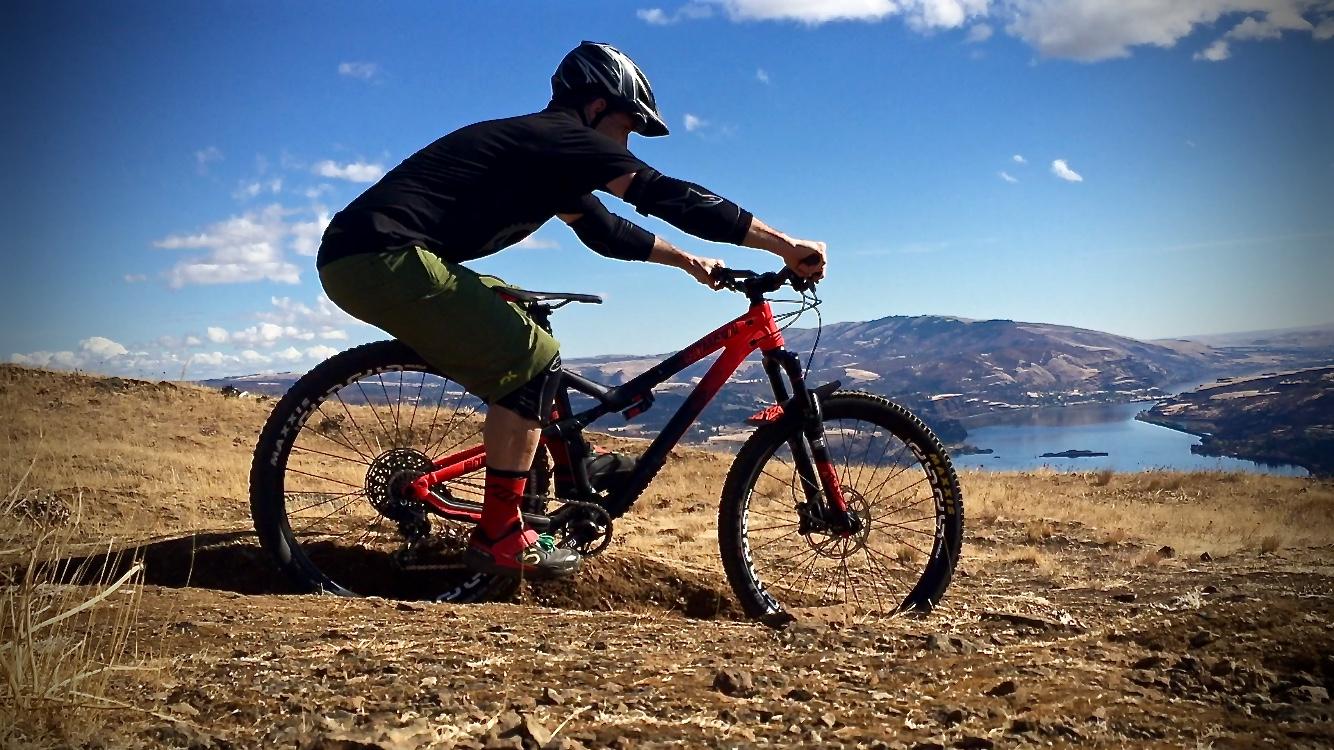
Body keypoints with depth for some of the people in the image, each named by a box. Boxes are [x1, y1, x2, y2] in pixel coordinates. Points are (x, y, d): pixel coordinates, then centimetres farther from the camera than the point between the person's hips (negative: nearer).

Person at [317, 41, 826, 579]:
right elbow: (668, 196, -13)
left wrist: (687, 260, 32)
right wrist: (786, 246, -10)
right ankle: (499, 538, -4)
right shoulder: (561, 137, -7)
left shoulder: (543, 156, 22)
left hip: (356, 257, 10)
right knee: (533, 359, -9)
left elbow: (603, 228, 33)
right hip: (382, 256, -10)